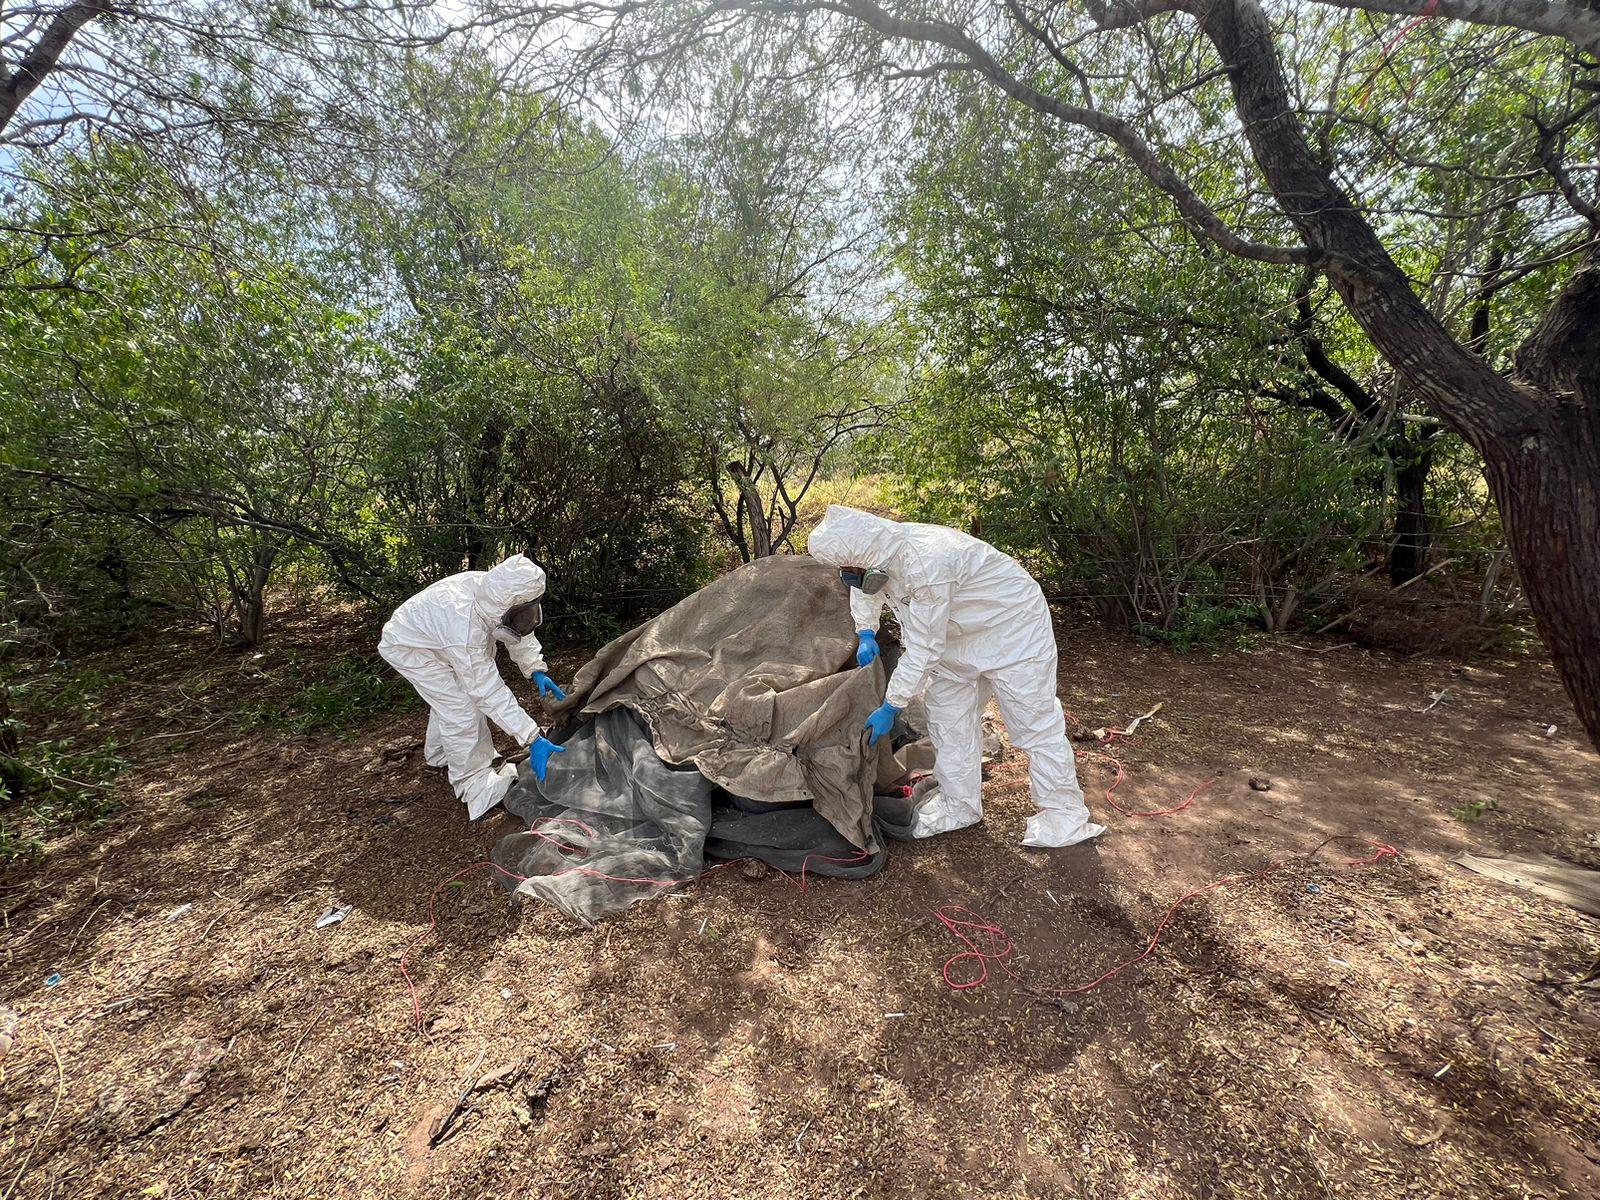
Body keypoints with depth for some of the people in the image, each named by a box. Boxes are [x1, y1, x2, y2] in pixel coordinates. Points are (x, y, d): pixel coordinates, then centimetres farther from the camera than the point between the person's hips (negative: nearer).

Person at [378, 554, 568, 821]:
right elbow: (490, 692, -40)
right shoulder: (466, 630, -46)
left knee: (449, 698, 23)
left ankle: (439, 754, 49)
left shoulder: (491, 589, -27)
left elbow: (520, 632, -6)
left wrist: (537, 671, -14)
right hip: (408, 648, -8)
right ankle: (472, 783, 6)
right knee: (461, 709, -11)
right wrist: (532, 739, -39)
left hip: (434, 635, 8)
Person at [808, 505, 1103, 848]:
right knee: (948, 720, 11)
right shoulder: (879, 553, -13)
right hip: (955, 636, 9)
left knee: (1035, 721, -1)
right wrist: (866, 633, -4)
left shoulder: (925, 566, -40)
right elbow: (865, 588, 13)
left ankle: (1063, 814, 16)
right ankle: (960, 806, 26)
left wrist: (890, 708, -25)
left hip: (1012, 625, -8)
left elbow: (922, 651, -33)